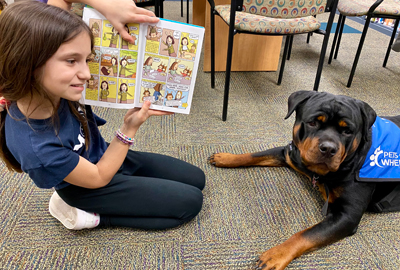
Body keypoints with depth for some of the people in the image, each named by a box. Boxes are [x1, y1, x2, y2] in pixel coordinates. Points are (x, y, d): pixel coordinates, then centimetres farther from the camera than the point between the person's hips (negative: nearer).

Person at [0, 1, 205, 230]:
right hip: (93, 188, -6)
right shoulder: (36, 148, -38)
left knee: (197, 178, 13)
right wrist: (129, 129, -25)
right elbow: (98, 178, -20)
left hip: (105, 155, 7)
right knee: (191, 202, -3)